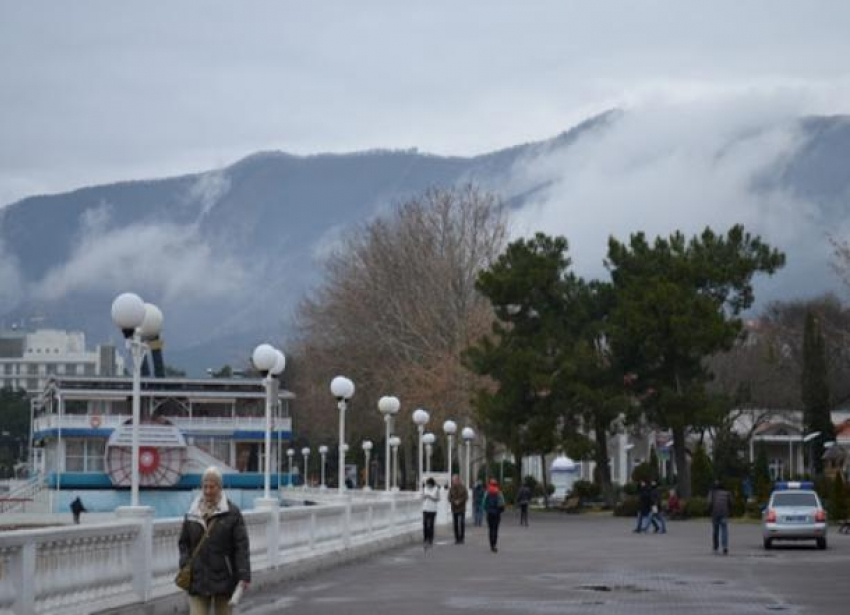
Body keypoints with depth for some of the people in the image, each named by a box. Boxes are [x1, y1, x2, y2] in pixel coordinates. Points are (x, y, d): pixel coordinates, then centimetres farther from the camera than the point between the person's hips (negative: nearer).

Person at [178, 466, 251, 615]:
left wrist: (244, 576, -15)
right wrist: (185, 566, -3)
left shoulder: (232, 513, -4)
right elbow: (184, 543, 13)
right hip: (198, 579, 2)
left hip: (224, 580, -2)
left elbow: (242, 546, -8)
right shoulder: (192, 514, 7)